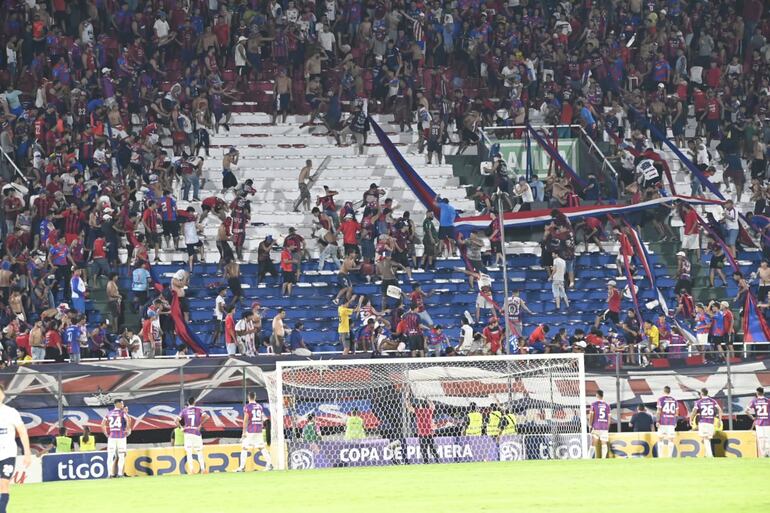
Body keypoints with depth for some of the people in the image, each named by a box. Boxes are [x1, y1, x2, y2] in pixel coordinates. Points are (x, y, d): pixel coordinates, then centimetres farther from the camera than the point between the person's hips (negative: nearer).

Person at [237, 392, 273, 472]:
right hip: (259, 431, 5)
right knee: (262, 447, 12)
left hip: (250, 431, -5)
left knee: (244, 447, 0)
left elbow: (246, 420, -12)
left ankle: (242, 466, -8)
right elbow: (263, 418, 12)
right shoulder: (260, 406, 10)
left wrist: (244, 432, -10)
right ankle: (269, 464, 4)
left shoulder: (247, 407, -7)